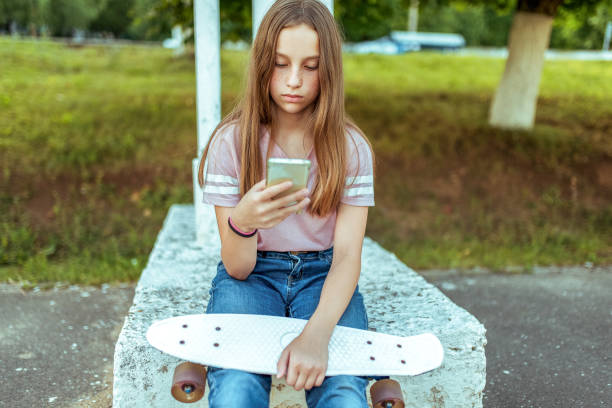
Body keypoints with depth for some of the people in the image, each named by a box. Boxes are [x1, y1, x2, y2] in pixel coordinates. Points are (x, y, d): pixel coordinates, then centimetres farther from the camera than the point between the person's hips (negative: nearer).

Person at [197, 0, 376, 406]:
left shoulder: (352, 148, -4)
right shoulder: (231, 141, -7)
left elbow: (347, 255, -11)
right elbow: (237, 268, -9)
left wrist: (317, 334, -31)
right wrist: (243, 220, -34)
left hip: (322, 274, 1)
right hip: (251, 275, 0)